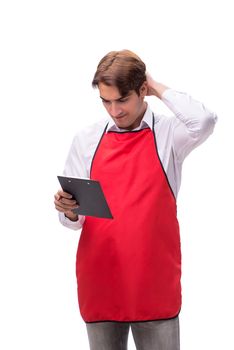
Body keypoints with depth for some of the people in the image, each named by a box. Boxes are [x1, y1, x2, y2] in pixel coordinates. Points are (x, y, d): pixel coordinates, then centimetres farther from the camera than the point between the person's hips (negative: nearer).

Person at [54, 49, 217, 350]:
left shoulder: (167, 134, 0)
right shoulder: (86, 139, 7)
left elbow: (203, 121, -24)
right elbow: (75, 218, 9)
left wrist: (158, 88, -9)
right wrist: (69, 211, -15)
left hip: (155, 284, -2)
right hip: (100, 285, 2)